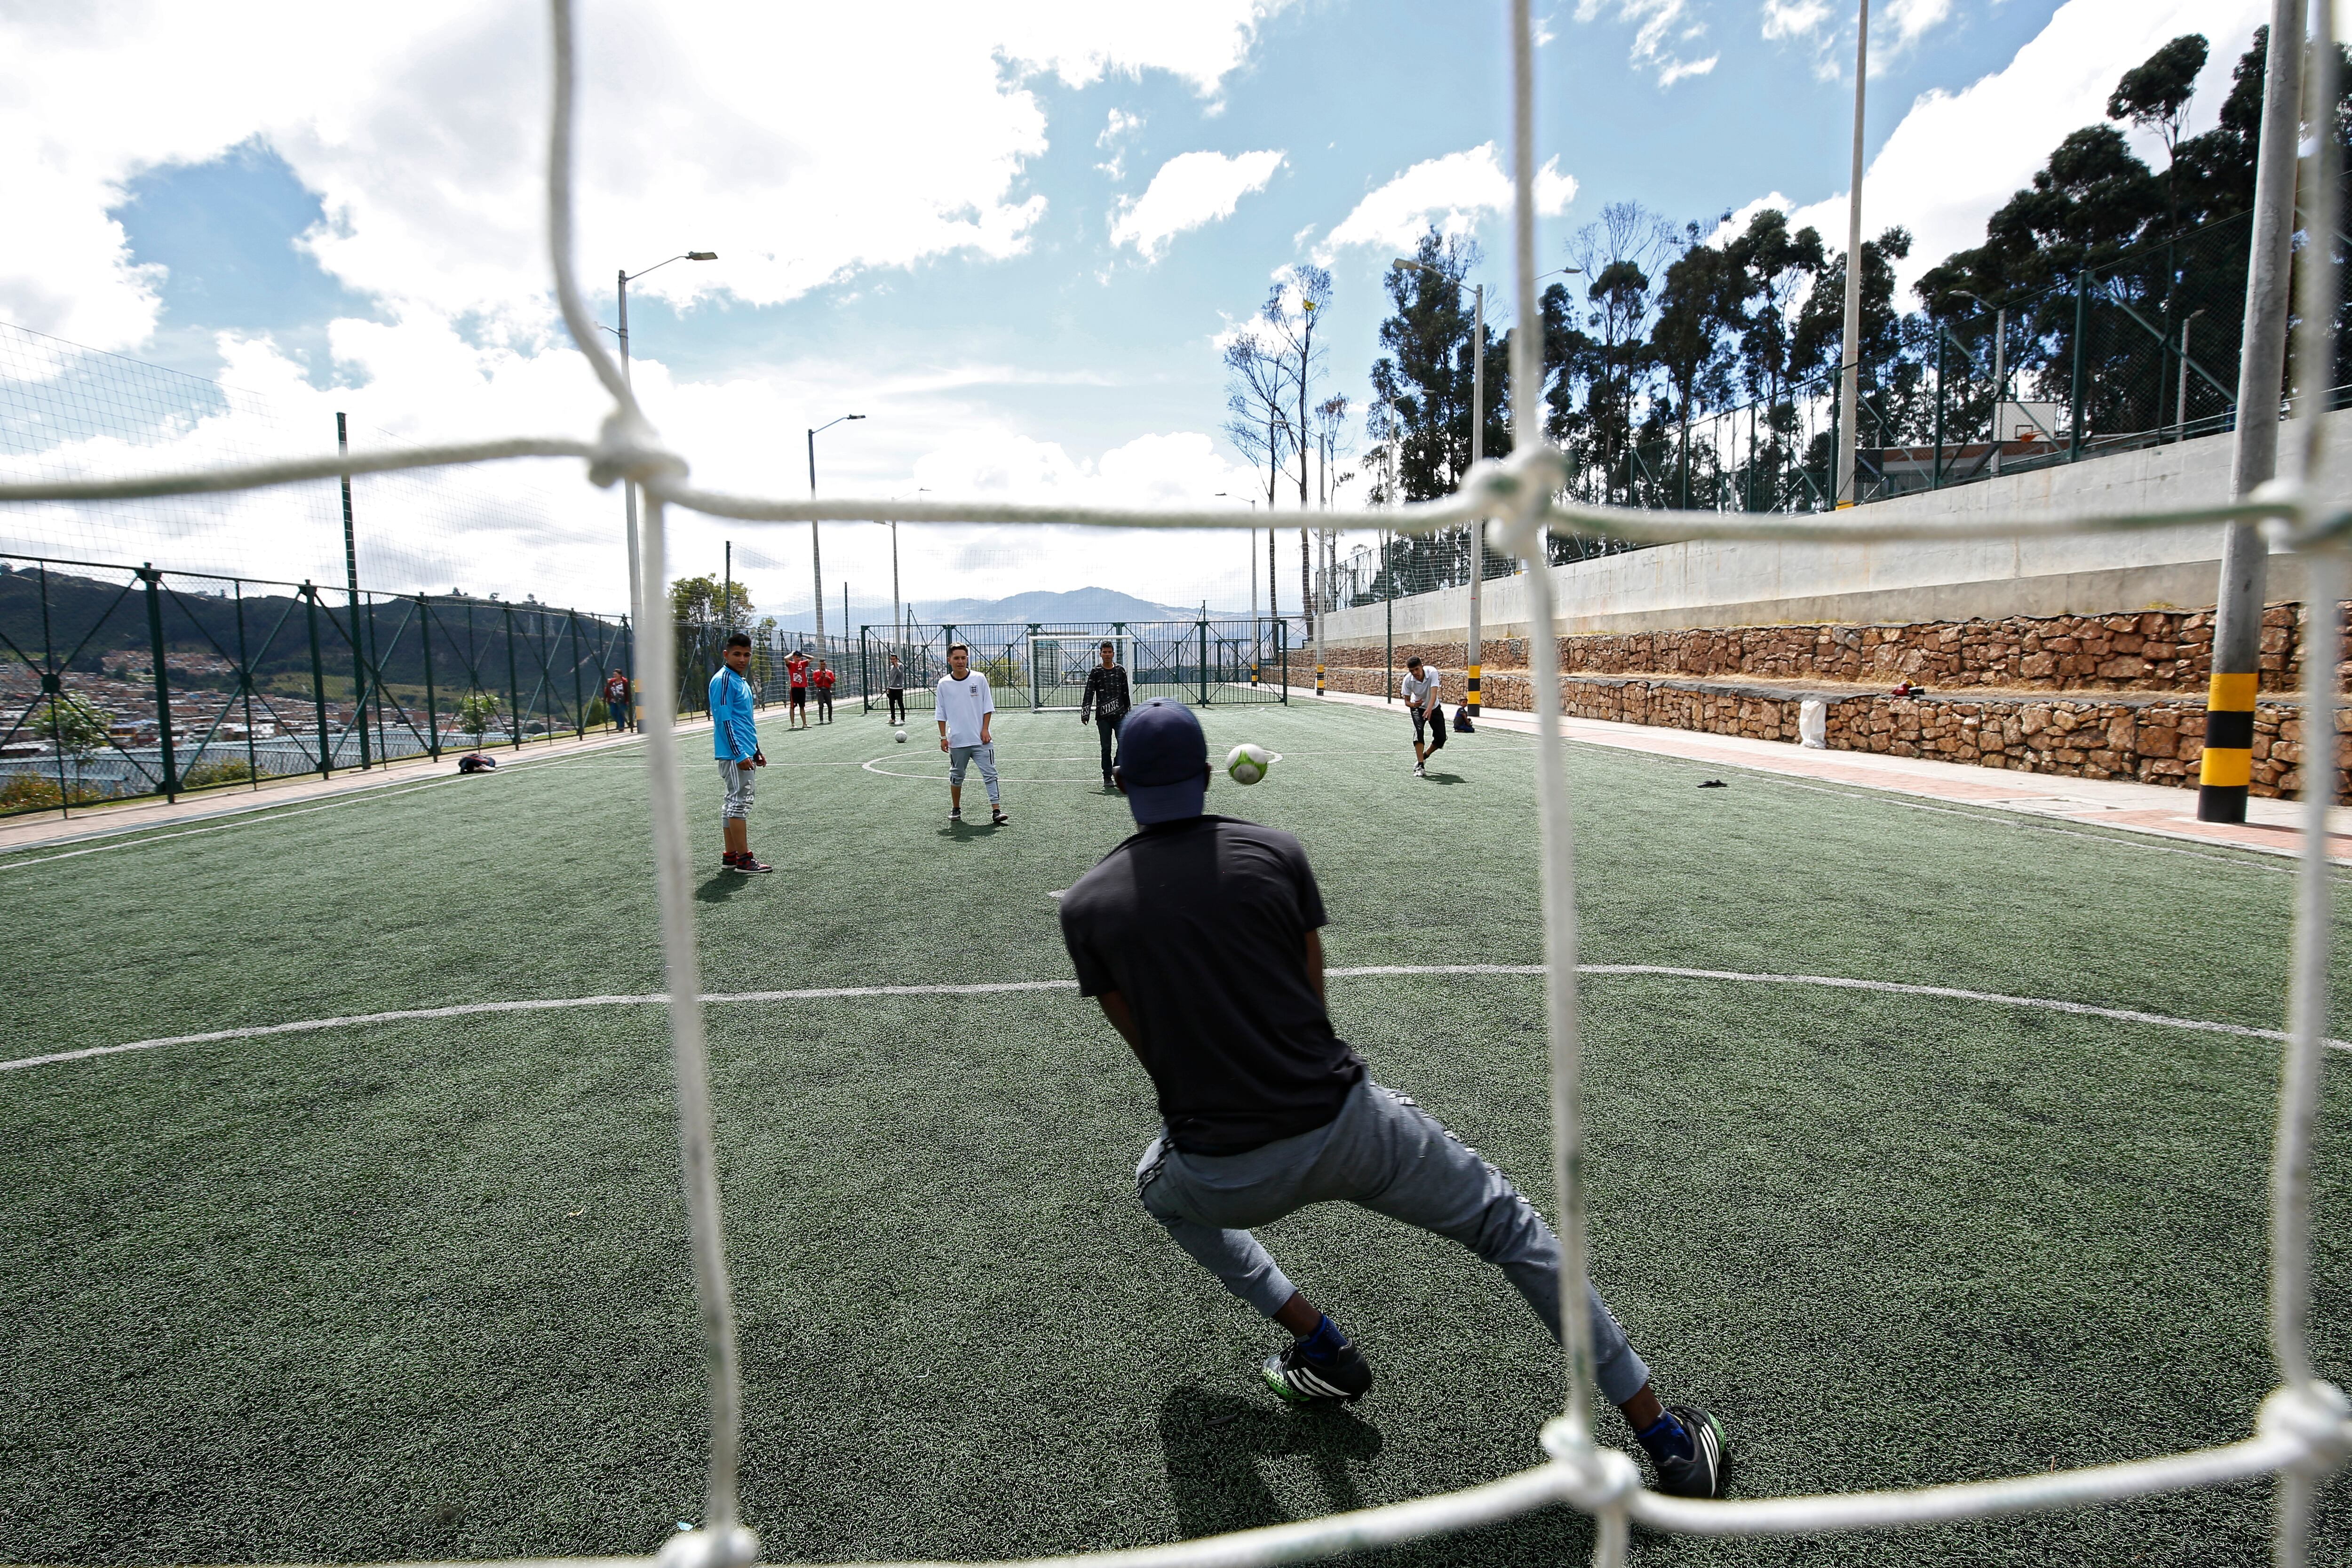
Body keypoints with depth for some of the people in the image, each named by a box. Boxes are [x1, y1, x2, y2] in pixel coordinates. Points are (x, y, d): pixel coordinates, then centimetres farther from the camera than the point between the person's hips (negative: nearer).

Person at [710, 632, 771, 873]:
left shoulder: (741, 681, 18)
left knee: (733, 802, 12)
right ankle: (744, 859, -8)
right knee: (740, 801, -9)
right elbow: (724, 721, -17)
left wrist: (756, 751, 22)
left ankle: (731, 855, 18)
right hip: (734, 754, -10)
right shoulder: (723, 681, -12)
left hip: (744, 753, 10)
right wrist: (740, 755, -21)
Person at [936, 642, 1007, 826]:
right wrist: (943, 737, 3)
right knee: (956, 776, 12)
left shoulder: (979, 679, 0)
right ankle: (956, 809, 28)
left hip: (981, 740, -1)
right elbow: (941, 714, 7)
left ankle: (996, 811, -7)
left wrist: (985, 730, -5)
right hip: (957, 741, 1)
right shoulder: (944, 684, 2)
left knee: (990, 774, -7)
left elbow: (988, 708, 3)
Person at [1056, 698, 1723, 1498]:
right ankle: (1666, 1439, 30)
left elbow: (1146, 1045, 7)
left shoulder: (1084, 905, -2)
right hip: (1347, 1127, 0)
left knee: (1162, 1186, 36)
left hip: (1223, 1176, 0)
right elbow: (1314, 994, 8)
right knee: (1510, 1226, 22)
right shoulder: (1276, 852, -2)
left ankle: (1321, 1348, 31)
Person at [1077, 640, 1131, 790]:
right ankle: (1107, 778, 9)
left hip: (1119, 715, 2)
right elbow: (1089, 693, -5)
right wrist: (1085, 713, -14)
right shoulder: (1096, 672, 0)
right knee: (1106, 747, 1)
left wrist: (1128, 710, 20)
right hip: (1103, 717, -2)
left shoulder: (1121, 670, 10)